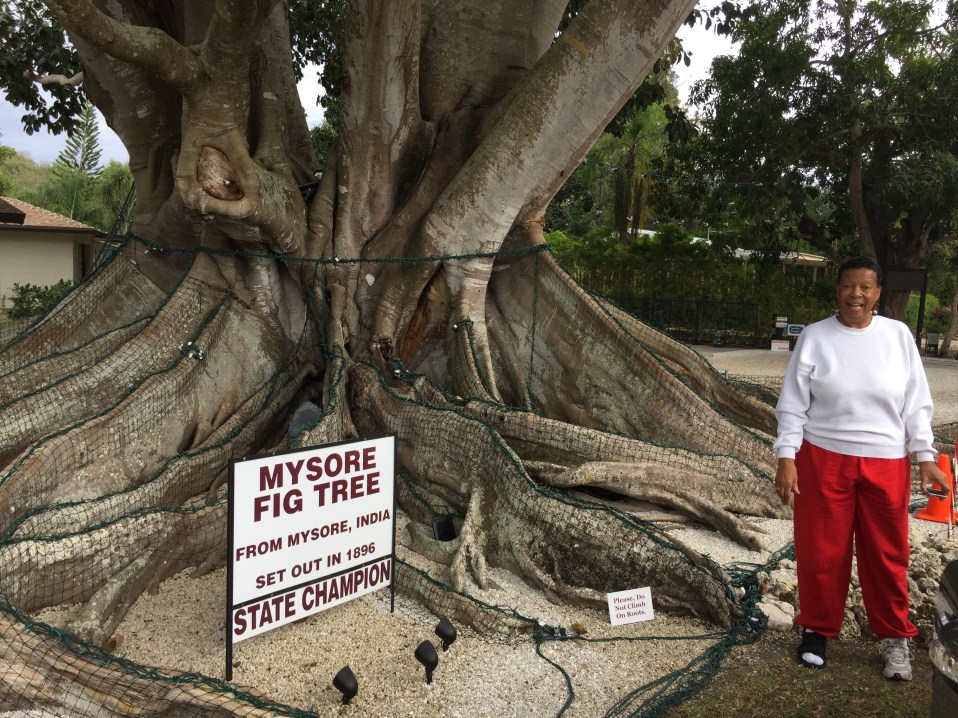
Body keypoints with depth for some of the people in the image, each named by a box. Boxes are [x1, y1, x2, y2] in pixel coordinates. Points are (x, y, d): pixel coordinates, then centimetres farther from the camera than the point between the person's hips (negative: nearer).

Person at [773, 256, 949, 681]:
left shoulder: (898, 335, 1)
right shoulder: (814, 337, -3)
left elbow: (915, 404, 5)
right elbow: (792, 405, -2)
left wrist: (925, 458, 0)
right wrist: (786, 458, -9)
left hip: (886, 463, 1)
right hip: (824, 459, -1)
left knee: (887, 554, 9)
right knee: (821, 551, 8)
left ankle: (895, 637, 28)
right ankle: (817, 628, 28)